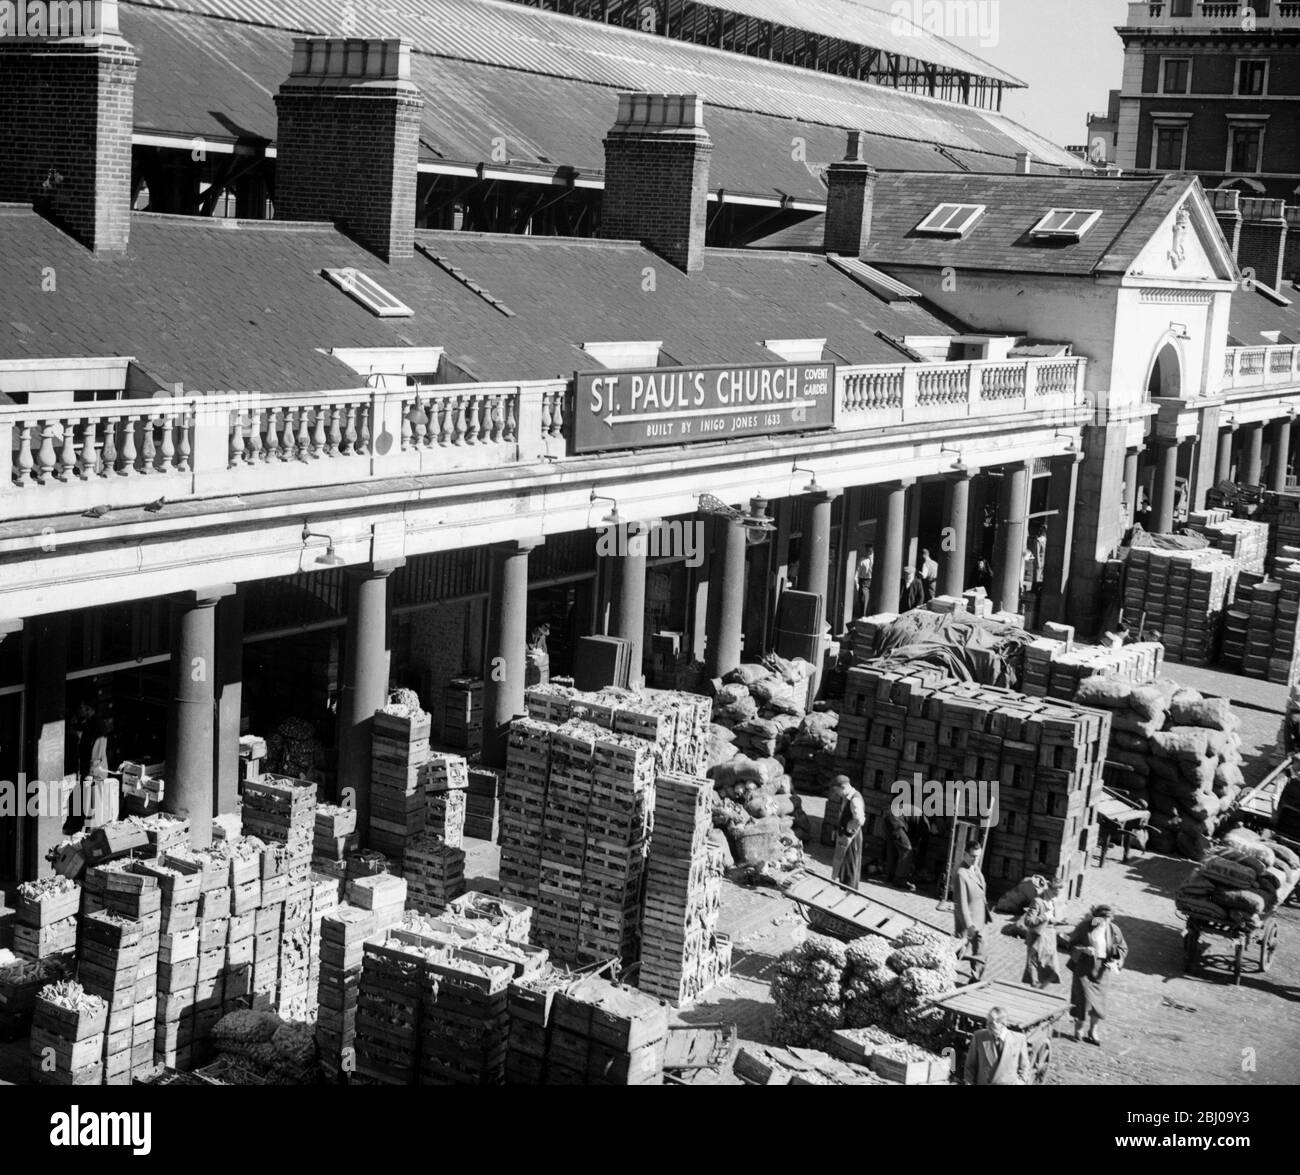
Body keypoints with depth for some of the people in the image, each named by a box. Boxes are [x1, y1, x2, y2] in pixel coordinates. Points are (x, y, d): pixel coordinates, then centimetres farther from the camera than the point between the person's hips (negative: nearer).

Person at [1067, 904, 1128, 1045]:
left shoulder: (1113, 930, -4)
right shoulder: (1085, 927, -12)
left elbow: (1123, 948, 7)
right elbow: (1072, 944, -4)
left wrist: (1115, 961, -9)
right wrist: (1084, 950, -22)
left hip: (1101, 969, 3)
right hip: (1084, 966, -3)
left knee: (1098, 999, 7)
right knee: (1083, 996, -7)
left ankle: (1093, 1031, 24)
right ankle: (1078, 1029, 12)